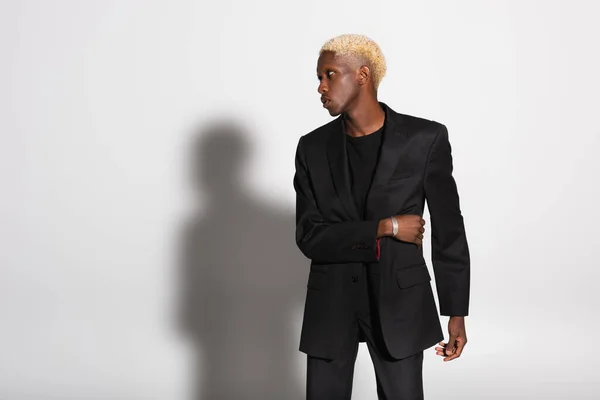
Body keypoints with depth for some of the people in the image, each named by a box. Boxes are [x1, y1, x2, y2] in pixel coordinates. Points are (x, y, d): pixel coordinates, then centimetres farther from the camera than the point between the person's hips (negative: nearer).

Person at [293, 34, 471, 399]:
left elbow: (449, 232, -1)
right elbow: (309, 237, -6)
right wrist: (384, 228, -15)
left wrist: (456, 315, 0)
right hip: (331, 303, 2)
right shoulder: (313, 148, 0)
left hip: (400, 302, -2)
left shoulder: (426, 139, -6)